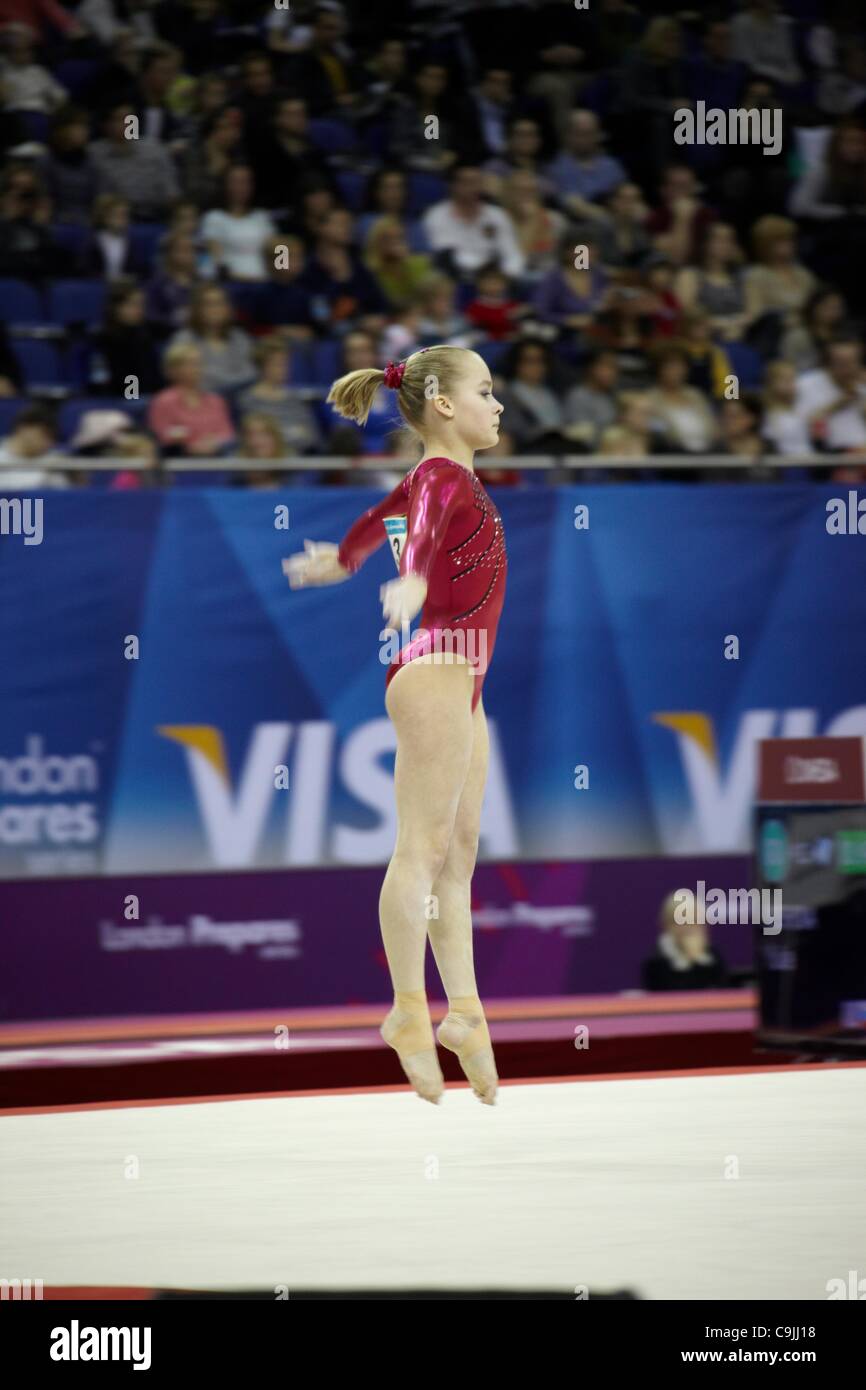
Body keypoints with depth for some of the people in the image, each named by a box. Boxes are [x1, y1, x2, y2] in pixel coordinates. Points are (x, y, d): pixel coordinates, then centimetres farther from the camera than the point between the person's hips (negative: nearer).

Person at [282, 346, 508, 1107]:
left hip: (460, 679, 10)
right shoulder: (442, 475, -9)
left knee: (459, 853, 7)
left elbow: (381, 518, 39)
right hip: (434, 668, -10)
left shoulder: (446, 476, 19)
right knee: (422, 844, -11)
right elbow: (424, 525, -32)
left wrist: (340, 560, 61)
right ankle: (409, 1010, -12)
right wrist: (414, 582, -54)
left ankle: (464, 1011, 6)